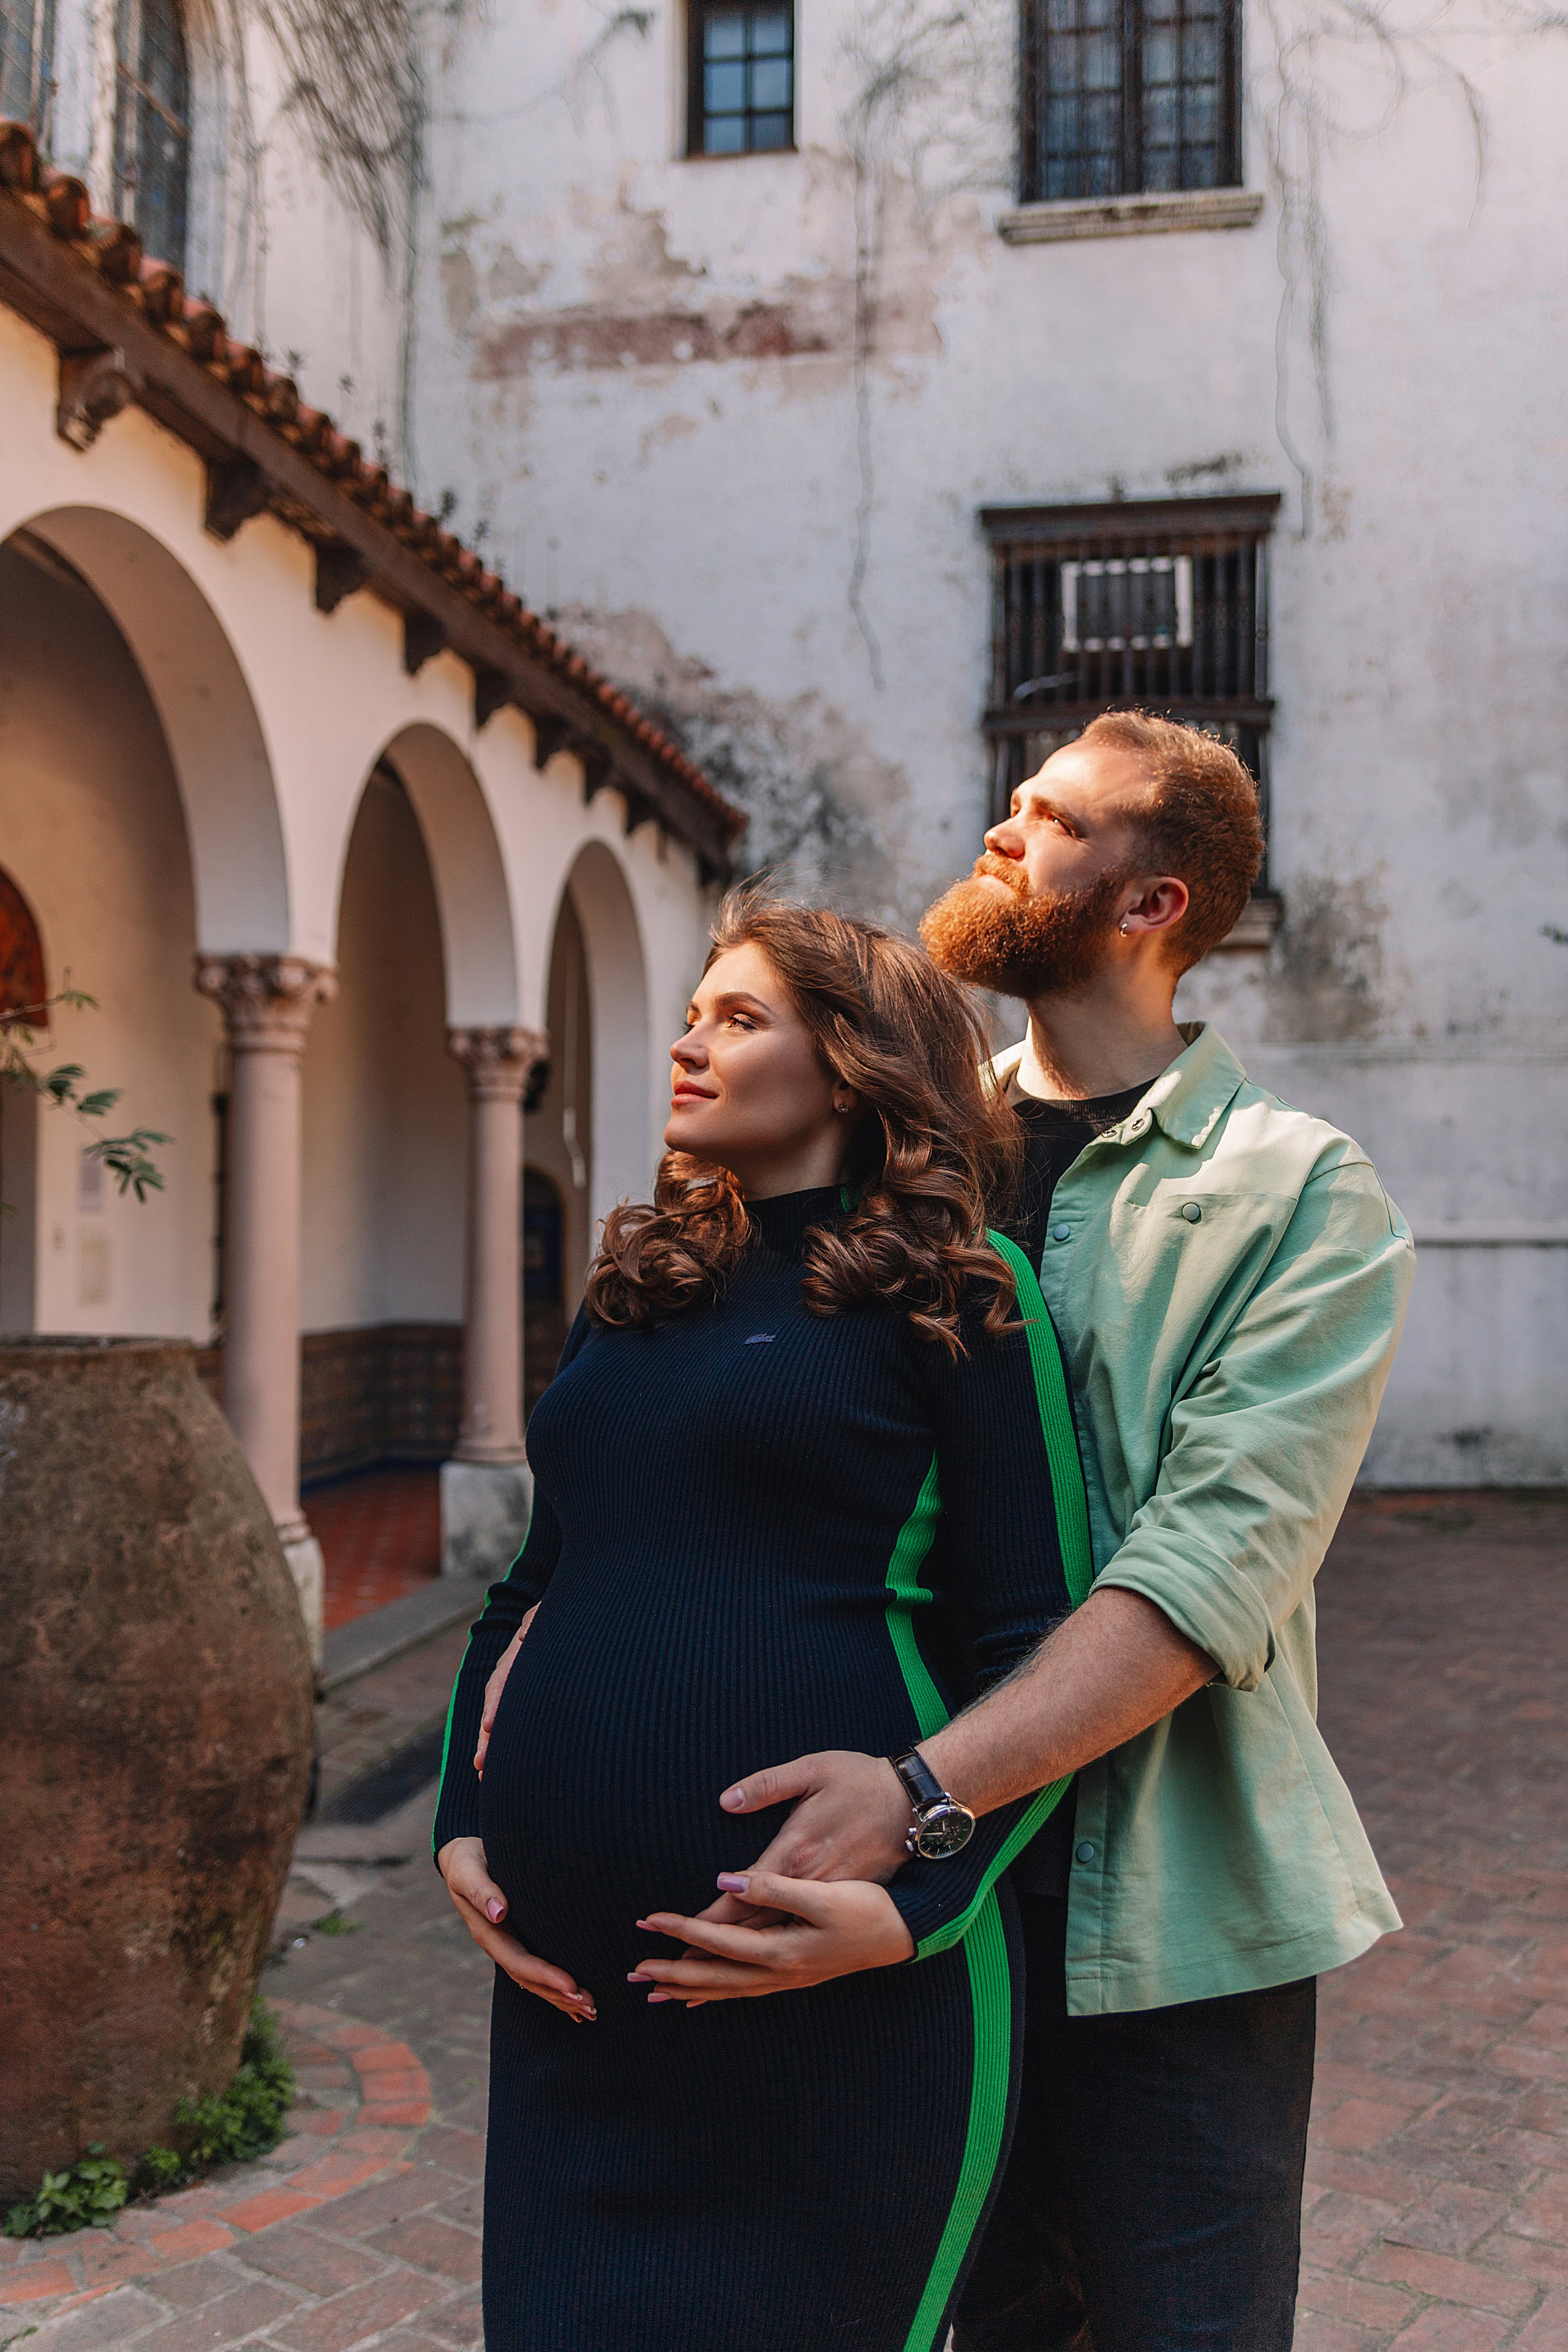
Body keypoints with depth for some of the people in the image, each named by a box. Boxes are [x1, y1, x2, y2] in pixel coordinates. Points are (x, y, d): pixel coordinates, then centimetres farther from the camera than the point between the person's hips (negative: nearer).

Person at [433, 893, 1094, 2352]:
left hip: (831, 2000, -5)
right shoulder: (631, 1291, 13)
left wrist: (915, 1907, -17)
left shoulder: (955, 1294, -5)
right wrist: (461, 1823, 8)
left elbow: (1041, 1655, -7)